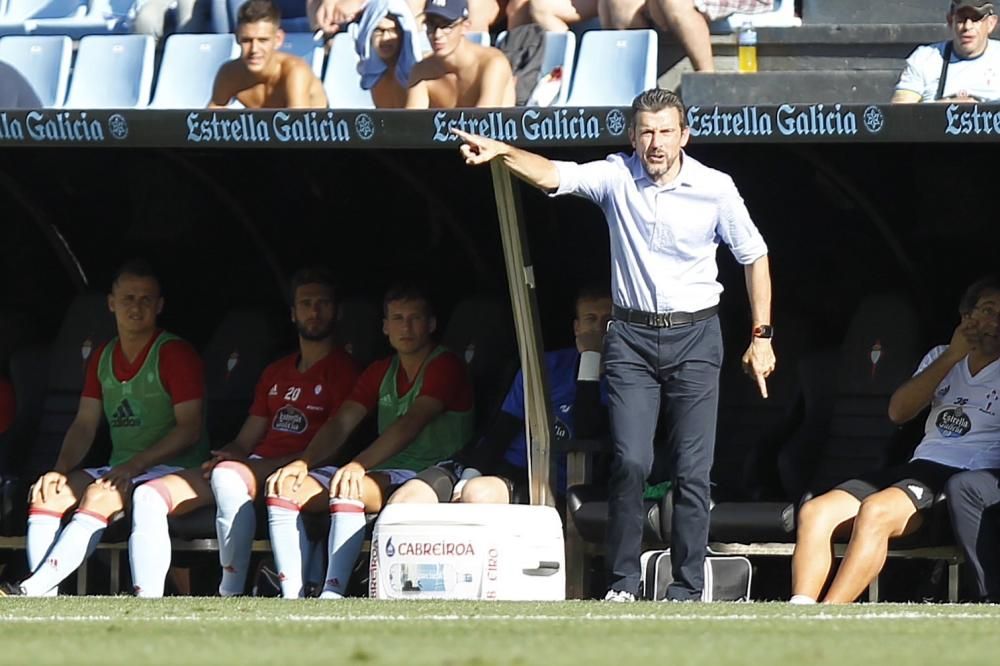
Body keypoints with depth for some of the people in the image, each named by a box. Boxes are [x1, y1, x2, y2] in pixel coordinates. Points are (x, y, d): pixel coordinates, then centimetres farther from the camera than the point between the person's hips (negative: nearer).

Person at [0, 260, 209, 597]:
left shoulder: (175, 354, -6)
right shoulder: (103, 357, 16)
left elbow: (189, 428, -13)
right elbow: (84, 424, 13)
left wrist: (133, 466, -22)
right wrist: (60, 469, -7)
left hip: (172, 469, -7)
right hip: (118, 470, 7)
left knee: (100, 497, -34)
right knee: (46, 493, -17)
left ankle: (35, 586, -44)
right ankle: (44, 594, -34)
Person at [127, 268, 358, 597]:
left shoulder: (342, 370, 4)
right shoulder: (276, 373, 27)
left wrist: (260, 465, -12)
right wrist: (228, 454, -1)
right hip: (250, 466, 7)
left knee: (228, 477, -40)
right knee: (149, 495, -12)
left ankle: (232, 595, -39)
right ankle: (146, 600, -23)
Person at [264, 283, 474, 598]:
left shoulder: (445, 367, -3)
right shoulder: (380, 372, 20)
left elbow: (410, 424, -17)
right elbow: (341, 424, 11)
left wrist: (359, 465, -30)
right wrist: (303, 463, -9)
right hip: (380, 474, 8)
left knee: (348, 489, -36)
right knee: (285, 486, -11)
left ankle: (332, 595, -41)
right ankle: (292, 598, -22)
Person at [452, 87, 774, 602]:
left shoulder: (715, 188, -3)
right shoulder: (616, 177, -2)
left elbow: (754, 257, 8)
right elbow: (556, 176, -17)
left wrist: (761, 336, 6)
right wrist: (502, 153, -36)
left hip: (694, 335, 0)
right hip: (631, 334, 0)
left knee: (693, 470, -3)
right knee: (630, 461, -10)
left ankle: (687, 589, 2)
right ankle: (622, 582, -1)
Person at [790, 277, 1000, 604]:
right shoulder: (941, 358, 24)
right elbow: (898, 411, 8)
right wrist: (952, 356, 4)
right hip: (918, 468, 6)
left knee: (875, 512, -34)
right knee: (814, 513, -16)